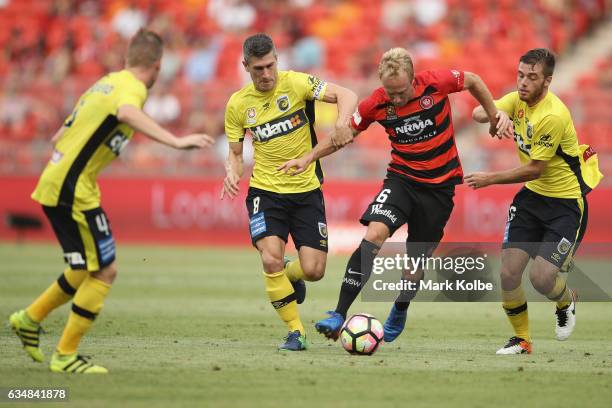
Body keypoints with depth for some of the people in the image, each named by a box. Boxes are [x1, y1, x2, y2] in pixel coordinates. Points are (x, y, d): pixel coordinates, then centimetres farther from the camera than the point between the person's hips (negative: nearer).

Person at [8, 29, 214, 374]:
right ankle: (65, 357, 0)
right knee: (105, 272, -4)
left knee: (89, 270, 20)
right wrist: (176, 141, -48)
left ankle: (30, 318, 29)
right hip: (74, 189, -10)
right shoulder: (132, 87, -11)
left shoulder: (107, 82, 17)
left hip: (55, 182, 10)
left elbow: (61, 136, 26)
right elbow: (127, 113, -38)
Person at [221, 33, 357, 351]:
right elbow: (235, 152, 12)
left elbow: (346, 95, -15)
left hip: (306, 191, -1)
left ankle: (290, 276, 32)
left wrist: (342, 122, -36)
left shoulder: (295, 83, -7)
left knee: (313, 271, -7)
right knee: (271, 259, -22)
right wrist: (232, 173, -11)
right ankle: (295, 332, -4)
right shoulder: (238, 104, 1)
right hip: (266, 193, 1)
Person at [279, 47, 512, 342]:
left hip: (440, 185, 0)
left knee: (417, 259, 5)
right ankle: (339, 315, -25)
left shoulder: (437, 82, -17)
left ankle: (399, 312, 38)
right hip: (401, 178, 0)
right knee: (374, 233, -25)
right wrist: (308, 158, -3)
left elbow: (473, 81, 3)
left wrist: (494, 116, 4)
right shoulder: (376, 104, -12)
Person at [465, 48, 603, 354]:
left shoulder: (553, 116, -26)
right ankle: (521, 339, 17)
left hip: (566, 200, -7)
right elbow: (479, 114, -12)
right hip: (532, 195, 7)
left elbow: (535, 169, -20)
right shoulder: (518, 99, -2)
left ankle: (566, 302, 21)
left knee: (541, 278, -15)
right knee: (508, 273, -4)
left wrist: (490, 179, -14)